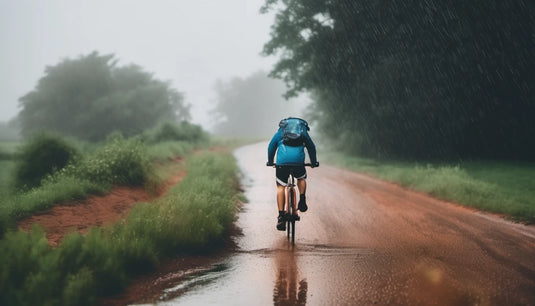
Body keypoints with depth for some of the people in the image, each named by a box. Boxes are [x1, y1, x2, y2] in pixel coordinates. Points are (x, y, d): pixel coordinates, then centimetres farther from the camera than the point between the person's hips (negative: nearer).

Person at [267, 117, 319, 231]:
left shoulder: (280, 131, 26)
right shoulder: (303, 131, 27)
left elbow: (271, 146, 27)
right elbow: (312, 147, 32)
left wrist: (270, 161, 40)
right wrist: (313, 162, 44)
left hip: (282, 160, 0)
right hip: (298, 160, 1)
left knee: (280, 187, 8)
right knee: (301, 178, 31)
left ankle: (281, 217, 1)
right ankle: (302, 200, 12)